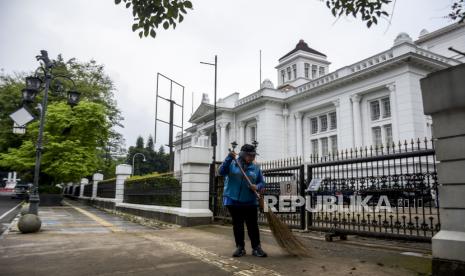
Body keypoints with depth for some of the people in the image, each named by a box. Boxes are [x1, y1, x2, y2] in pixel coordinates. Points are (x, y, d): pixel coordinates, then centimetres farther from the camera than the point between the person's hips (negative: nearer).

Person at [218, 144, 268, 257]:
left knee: (253, 225, 3)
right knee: (237, 225, 7)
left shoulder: (255, 168, 5)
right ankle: (240, 247, 19)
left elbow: (262, 183, 8)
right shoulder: (232, 164, -1)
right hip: (233, 200, -1)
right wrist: (229, 158, -27)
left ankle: (256, 247, 13)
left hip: (250, 202, 2)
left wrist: (257, 187, -15)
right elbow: (221, 172, -16)